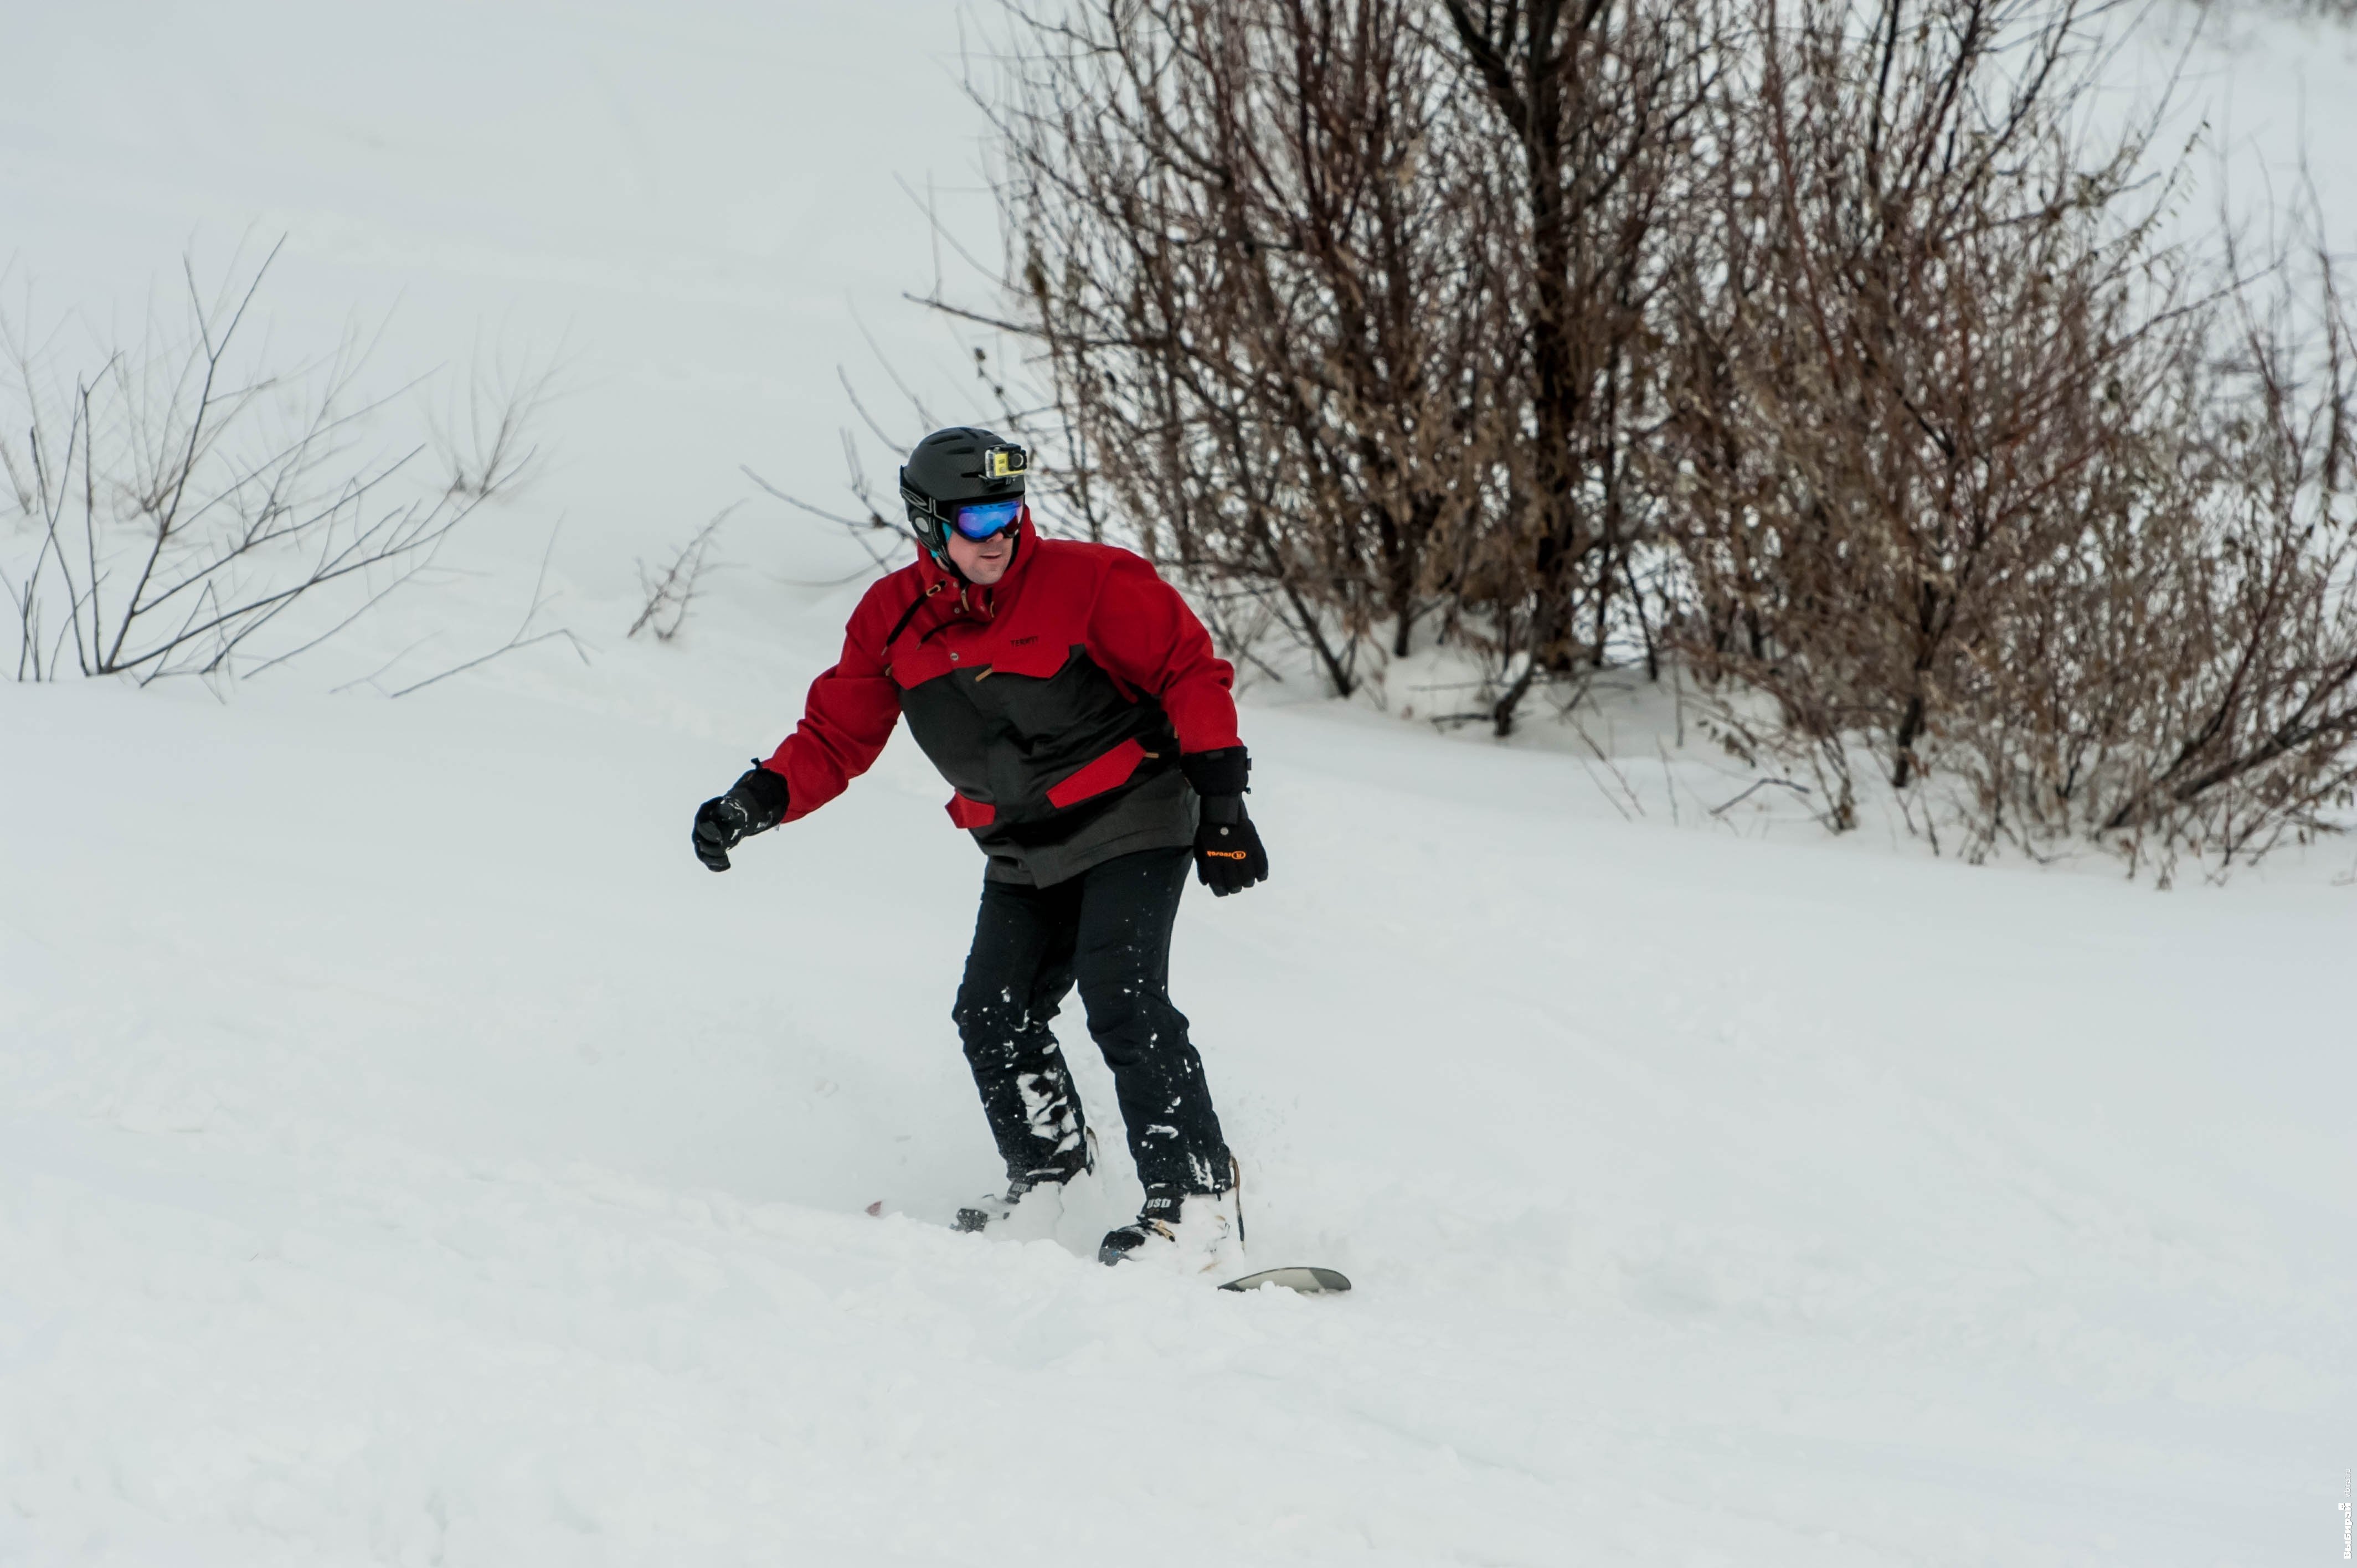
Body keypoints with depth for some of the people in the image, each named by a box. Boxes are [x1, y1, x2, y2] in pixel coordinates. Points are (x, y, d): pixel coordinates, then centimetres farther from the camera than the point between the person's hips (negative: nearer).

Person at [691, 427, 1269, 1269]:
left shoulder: (1086, 581, -15)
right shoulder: (891, 619, -2)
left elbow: (1191, 672, -10)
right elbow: (835, 738, 6)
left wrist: (1221, 802, -14)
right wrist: (758, 800, -10)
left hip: (1130, 828, -5)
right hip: (1023, 856, 6)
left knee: (1122, 1004, -20)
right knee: (994, 1019, -5)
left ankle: (1199, 1203, -19)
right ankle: (1053, 1179, 16)